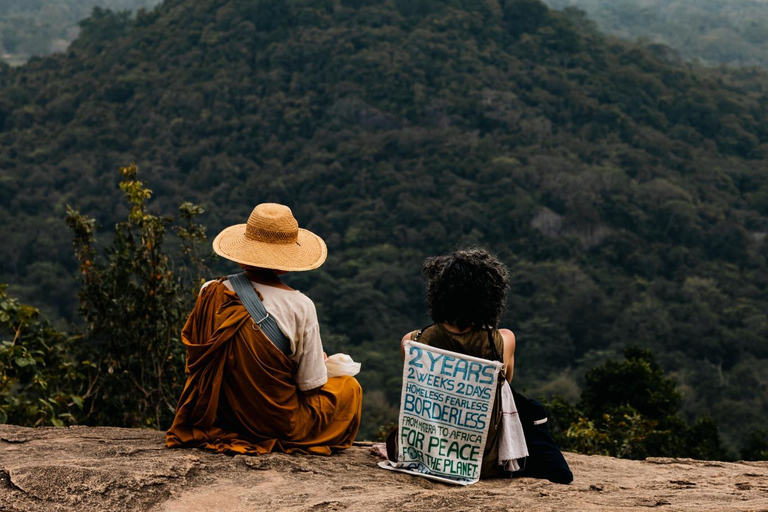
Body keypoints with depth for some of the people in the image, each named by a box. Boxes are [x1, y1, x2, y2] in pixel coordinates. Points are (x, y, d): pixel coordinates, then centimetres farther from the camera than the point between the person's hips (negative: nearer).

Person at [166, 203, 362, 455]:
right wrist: (319, 361, 9)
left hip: (217, 415, 5)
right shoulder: (300, 306, -20)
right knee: (349, 386, 20)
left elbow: (195, 360, 4)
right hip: (277, 423, -5)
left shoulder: (211, 292, -10)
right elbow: (311, 386, -14)